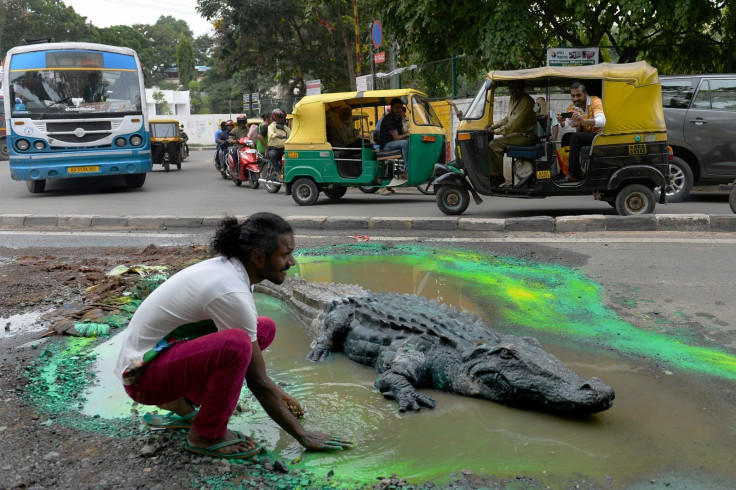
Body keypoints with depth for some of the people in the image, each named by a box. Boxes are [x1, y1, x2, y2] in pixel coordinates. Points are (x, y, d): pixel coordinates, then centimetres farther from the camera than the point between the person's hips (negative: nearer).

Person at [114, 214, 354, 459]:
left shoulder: (227, 268, 1)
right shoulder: (232, 293, -27)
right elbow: (256, 381, -20)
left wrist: (276, 391, 26)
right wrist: (303, 435, -12)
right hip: (143, 374, -9)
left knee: (265, 327, 7)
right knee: (236, 344, -35)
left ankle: (181, 403, 10)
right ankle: (206, 436, -10)